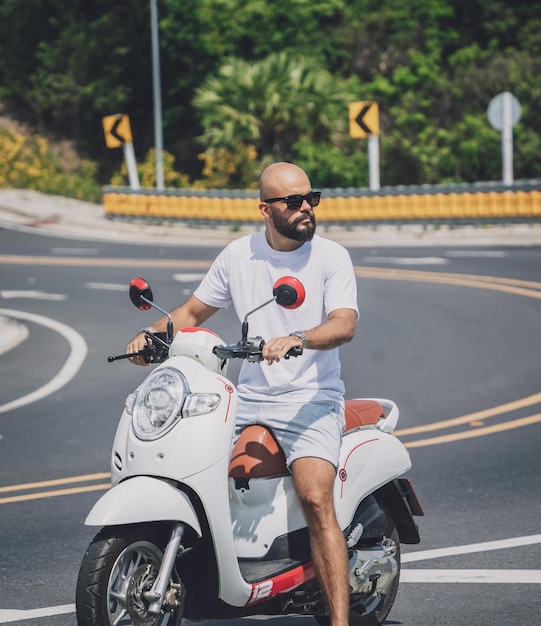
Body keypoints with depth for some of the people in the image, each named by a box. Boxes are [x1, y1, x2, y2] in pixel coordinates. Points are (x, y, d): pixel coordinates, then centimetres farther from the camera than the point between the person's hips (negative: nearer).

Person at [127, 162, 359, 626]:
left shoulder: (331, 256, -3)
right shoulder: (238, 255, 9)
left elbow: (344, 325, -18)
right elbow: (194, 312, 18)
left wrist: (296, 340, -37)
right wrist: (152, 335, -2)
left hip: (312, 399, -5)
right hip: (248, 397, 5)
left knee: (316, 501, -24)